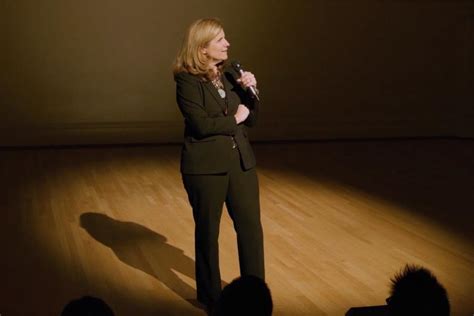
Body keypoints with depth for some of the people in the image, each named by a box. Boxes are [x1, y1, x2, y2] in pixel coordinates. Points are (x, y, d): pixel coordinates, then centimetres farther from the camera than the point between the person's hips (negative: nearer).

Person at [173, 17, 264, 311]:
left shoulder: (231, 75, 7)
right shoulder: (187, 80, -11)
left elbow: (252, 119, 9)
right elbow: (201, 124, -21)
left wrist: (250, 91, -7)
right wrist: (233, 119, -9)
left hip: (241, 161, 6)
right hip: (206, 166, -5)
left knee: (251, 226, 8)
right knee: (207, 231, 9)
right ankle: (210, 294, 24)